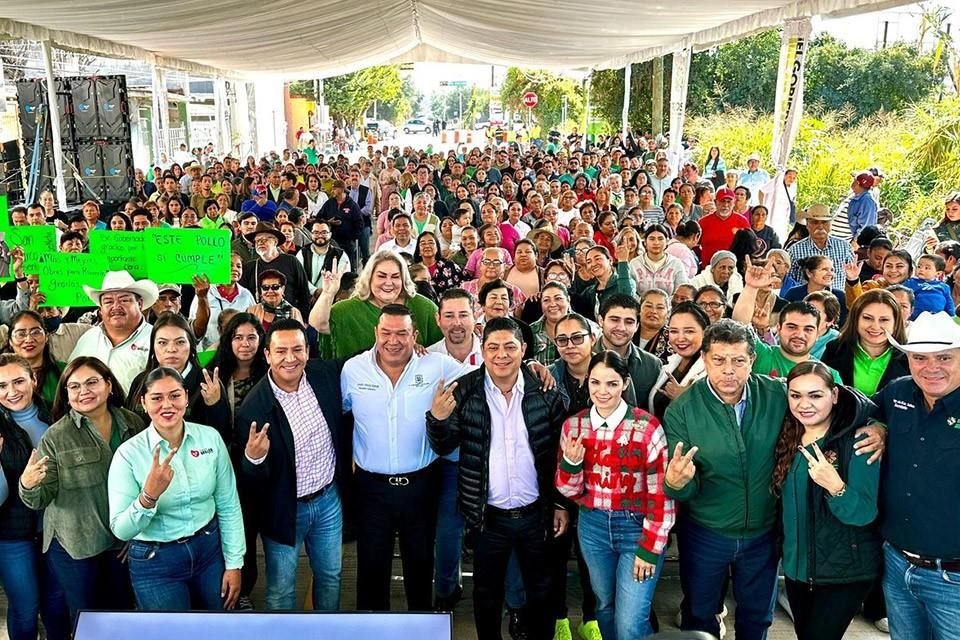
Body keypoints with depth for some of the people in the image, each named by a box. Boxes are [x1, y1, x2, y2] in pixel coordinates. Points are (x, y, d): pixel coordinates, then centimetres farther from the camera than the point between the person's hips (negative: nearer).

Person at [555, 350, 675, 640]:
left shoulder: (646, 427, -15)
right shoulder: (573, 425, -3)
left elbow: (660, 494, -11)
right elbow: (569, 491, 2)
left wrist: (650, 549, -11)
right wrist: (571, 463, -18)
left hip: (638, 527, -4)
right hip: (593, 526, 4)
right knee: (604, 606, 21)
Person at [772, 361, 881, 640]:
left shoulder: (857, 440, -18)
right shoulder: (788, 437, -2)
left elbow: (864, 513, -23)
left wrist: (835, 486, -39)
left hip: (846, 572, -6)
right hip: (796, 565, 6)